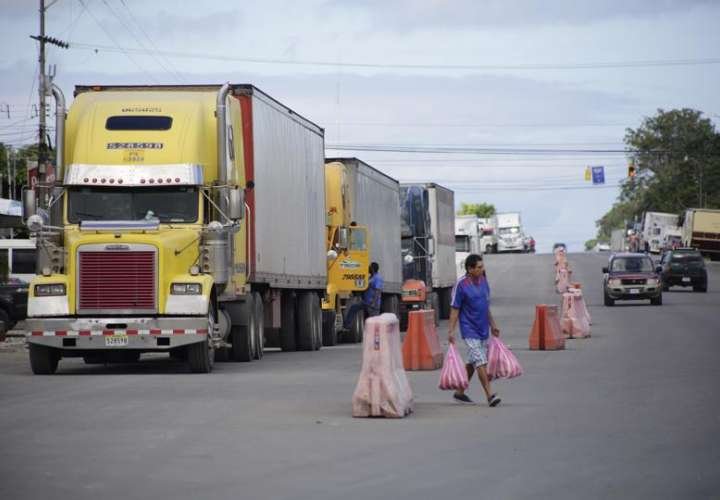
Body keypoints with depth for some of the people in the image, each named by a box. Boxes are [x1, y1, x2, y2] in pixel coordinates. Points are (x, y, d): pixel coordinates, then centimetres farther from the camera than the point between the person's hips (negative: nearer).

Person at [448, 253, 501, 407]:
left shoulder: (483, 279, 6)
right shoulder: (461, 285, -14)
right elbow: (455, 309, -11)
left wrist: (492, 325, 19)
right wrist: (451, 331, -15)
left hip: (483, 329, 7)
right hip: (470, 330, -7)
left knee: (472, 363, 12)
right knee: (480, 362, -13)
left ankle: (459, 393, 23)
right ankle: (490, 395, -16)